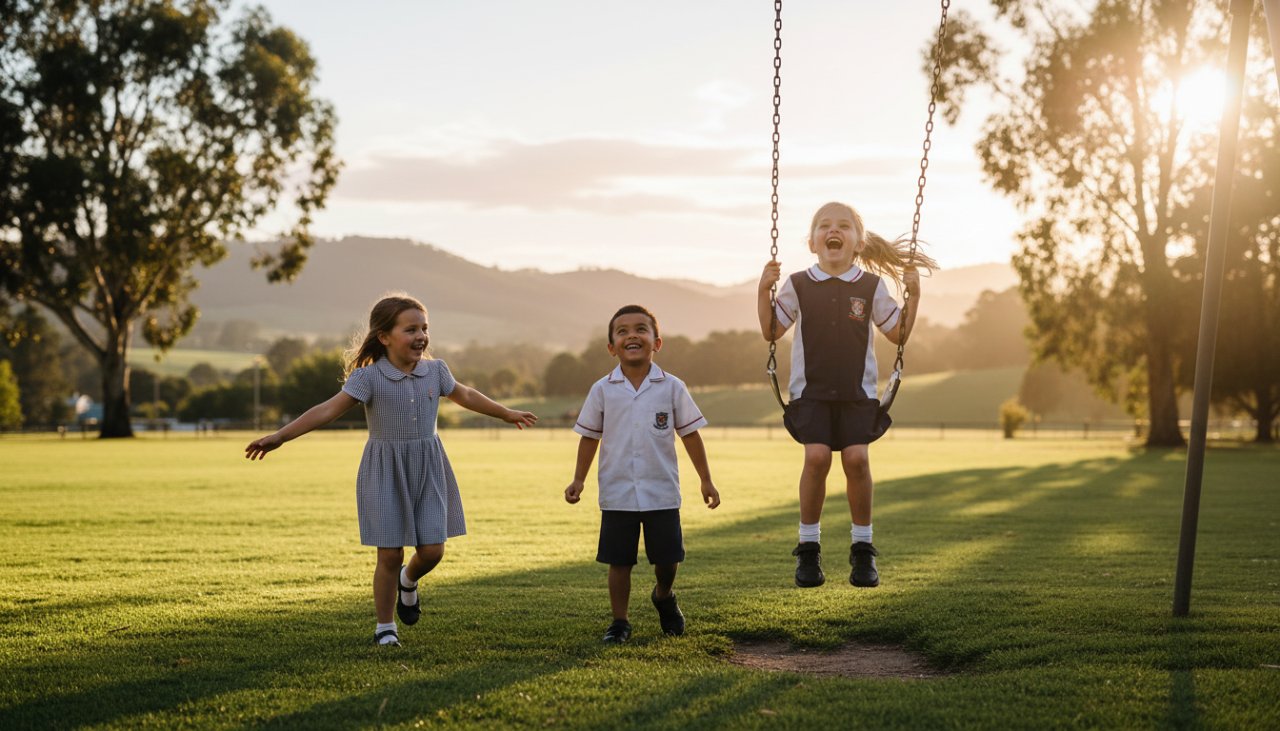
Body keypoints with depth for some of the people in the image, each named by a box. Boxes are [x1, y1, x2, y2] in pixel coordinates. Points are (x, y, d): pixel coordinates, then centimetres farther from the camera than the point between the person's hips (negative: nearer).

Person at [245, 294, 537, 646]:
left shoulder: (435, 371, 2)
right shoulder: (369, 377, -12)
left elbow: (465, 395, 21)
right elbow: (328, 410, -18)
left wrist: (508, 414, 33)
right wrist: (280, 435, -28)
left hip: (427, 470, 4)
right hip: (386, 472, -4)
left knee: (432, 550, -2)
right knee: (390, 554, -2)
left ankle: (408, 580, 34)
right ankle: (385, 627, 18)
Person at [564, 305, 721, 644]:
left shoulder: (672, 387, -1)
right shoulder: (603, 390, 0)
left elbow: (690, 434, 4)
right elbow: (589, 437, 8)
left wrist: (706, 480, 5)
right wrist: (578, 480, 4)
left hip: (662, 492, 0)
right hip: (617, 494, 0)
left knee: (667, 557, 7)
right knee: (619, 560, 4)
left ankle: (664, 596, 38)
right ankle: (619, 622, 17)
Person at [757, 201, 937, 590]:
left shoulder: (871, 287, 3)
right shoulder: (798, 285, 2)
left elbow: (898, 335, 8)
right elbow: (771, 332, 5)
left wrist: (913, 295, -3)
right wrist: (764, 291, -6)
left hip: (857, 391, 1)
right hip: (810, 390, 0)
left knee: (856, 457, -15)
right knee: (817, 456, -18)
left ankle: (863, 548, 1)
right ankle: (808, 547, -3)